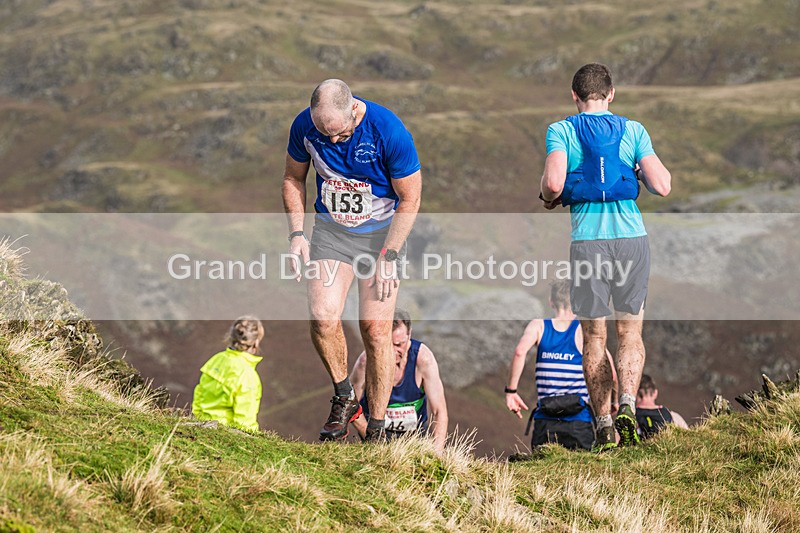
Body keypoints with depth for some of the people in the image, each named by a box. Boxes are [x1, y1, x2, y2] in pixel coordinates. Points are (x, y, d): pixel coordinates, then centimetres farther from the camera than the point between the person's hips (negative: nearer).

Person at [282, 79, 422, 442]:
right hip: (330, 230, 3)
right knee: (323, 316, -17)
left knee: (375, 329, -8)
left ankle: (376, 429, 2)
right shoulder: (304, 126, -13)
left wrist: (388, 256, -16)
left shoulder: (388, 131, -23)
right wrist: (296, 234, -3)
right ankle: (343, 398, 7)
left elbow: (410, 198, -13)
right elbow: (293, 178, 7)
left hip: (381, 233, -3)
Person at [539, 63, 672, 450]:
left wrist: (548, 199, 10)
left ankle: (604, 422, 6)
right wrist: (652, 168, 21)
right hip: (632, 236, 1)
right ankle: (627, 403, -14)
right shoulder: (632, 130, 7)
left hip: (587, 240, -1)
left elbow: (553, 182, -13)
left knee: (594, 337, 9)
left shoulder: (561, 131, 3)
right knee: (630, 331, 9)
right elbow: (662, 186, 0)